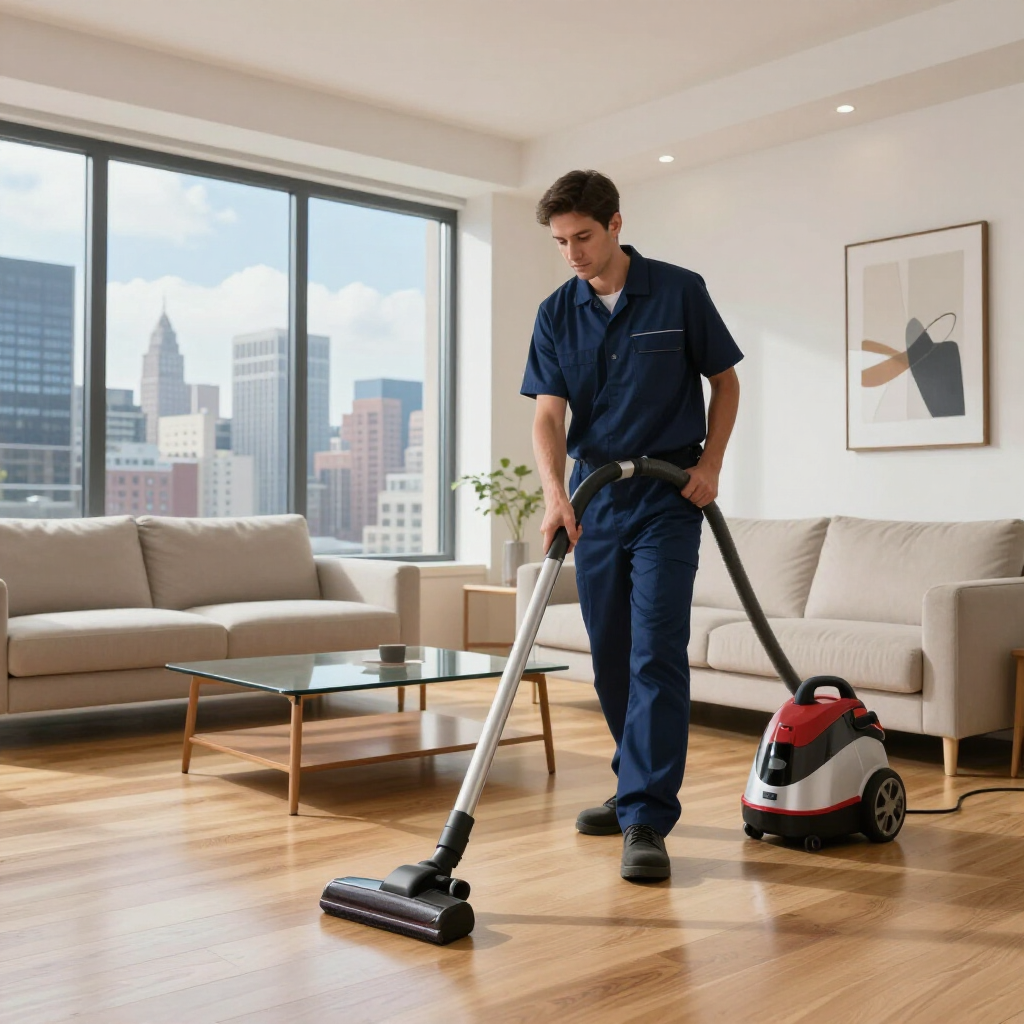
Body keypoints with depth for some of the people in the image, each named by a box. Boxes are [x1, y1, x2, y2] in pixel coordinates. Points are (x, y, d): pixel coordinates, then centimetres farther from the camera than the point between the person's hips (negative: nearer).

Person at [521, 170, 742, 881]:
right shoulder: (556, 314, 3)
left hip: (667, 496, -4)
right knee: (610, 658, 10)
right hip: (594, 496, 4)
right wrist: (555, 493, -21)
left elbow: (725, 381, 4)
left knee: (656, 654, -11)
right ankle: (639, 789, 27)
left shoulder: (680, 292, -4)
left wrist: (710, 463, -9)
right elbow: (548, 414, -5)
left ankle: (647, 821, -9)